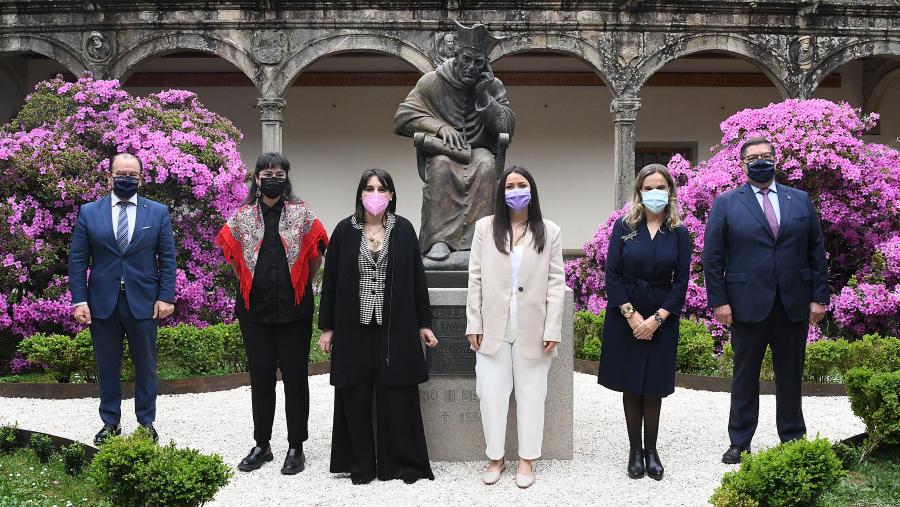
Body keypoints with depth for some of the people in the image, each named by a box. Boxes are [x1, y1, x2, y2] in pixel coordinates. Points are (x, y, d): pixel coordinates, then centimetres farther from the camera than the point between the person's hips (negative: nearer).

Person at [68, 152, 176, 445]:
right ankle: (110, 423, 21)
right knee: (107, 367, 9)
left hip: (143, 301, 0)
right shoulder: (89, 212, 3)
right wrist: (79, 300, -6)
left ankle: (146, 422, 20)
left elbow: (168, 259, 2)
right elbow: (77, 260, 2)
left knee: (146, 366, 8)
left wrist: (166, 297, -6)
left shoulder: (158, 212, 3)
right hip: (102, 302, 1)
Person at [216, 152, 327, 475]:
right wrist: (249, 282, 14)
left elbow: (315, 257, 7)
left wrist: (300, 285, 9)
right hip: (255, 309, 2)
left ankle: (296, 448, 10)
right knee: (260, 378, 8)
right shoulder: (242, 217, 5)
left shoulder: (302, 215, 1)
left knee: (295, 377, 2)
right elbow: (233, 255, 16)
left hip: (294, 309, -2)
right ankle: (261, 445, 19)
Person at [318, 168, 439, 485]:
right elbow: (330, 280, 3)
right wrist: (327, 327, 1)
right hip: (354, 328, 0)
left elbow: (417, 277, 5)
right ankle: (360, 464, 18)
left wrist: (423, 324, 3)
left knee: (397, 396, 3)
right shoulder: (345, 230, 1)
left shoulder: (403, 229, 2)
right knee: (356, 397, 6)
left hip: (395, 328, 0)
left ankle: (401, 462, 16)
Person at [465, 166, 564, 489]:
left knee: (531, 394, 7)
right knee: (491, 393, 3)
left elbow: (556, 283, 1)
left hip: (532, 328, 0)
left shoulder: (549, 232, 3)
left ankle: (526, 460, 18)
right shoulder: (485, 227, 5)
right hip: (493, 326, 1)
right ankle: (495, 457, 18)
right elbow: (476, 278, 4)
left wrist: (553, 329, -6)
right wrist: (473, 324, -1)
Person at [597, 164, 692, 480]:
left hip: (661, 319, 0)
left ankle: (651, 451, 13)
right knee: (630, 385, 5)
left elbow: (681, 280, -3)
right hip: (624, 317, 0)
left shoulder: (679, 234, 1)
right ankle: (634, 451, 13)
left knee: (654, 386, 4)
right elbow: (612, 274, -5)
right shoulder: (624, 226, -2)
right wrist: (631, 315, -12)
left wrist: (656, 319, -12)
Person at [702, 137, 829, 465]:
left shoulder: (800, 200, 10)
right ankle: (740, 443, 16)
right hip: (748, 305, -2)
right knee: (745, 376, 7)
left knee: (791, 376, 10)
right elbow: (712, 257, -1)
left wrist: (819, 297, 3)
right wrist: (718, 301, -8)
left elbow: (816, 251, 9)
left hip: (794, 306, 2)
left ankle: (793, 440, 22)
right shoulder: (726, 204, 1)